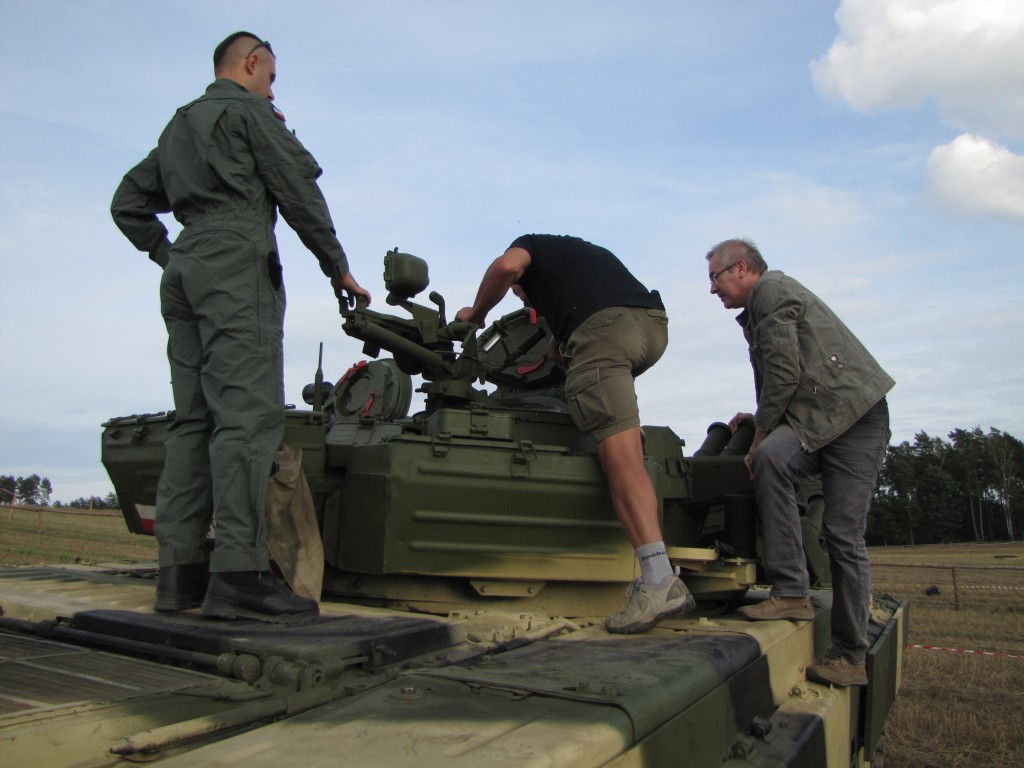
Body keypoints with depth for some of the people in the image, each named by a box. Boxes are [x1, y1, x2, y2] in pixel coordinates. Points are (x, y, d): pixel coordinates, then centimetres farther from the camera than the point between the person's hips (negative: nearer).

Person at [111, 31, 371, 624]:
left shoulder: (178, 126, 29)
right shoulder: (249, 110, 6)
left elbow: (128, 204, 29)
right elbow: (298, 191, -2)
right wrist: (337, 266, 3)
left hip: (184, 272, 9)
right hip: (238, 263, -9)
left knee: (194, 418, 3)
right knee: (249, 413, -17)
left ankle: (180, 569, 1)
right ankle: (238, 572, -25)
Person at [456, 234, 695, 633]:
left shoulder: (531, 244, 25)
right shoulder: (585, 250, 43)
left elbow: (507, 266, 2)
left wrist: (475, 313, 15)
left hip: (601, 328, -7)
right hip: (654, 325, 7)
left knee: (621, 455, -14)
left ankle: (659, 579, -24)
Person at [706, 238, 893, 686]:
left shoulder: (772, 291, -5)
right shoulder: (758, 311, 26)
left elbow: (785, 373, -15)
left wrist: (760, 434, -9)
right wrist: (761, 420, 19)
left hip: (857, 412, -8)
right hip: (818, 419, 9)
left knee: (843, 535, -11)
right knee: (771, 459, -21)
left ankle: (849, 657, -2)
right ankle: (791, 594, -22)